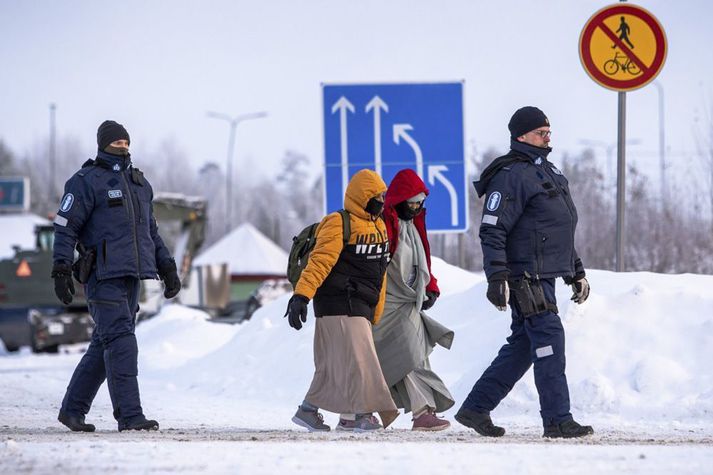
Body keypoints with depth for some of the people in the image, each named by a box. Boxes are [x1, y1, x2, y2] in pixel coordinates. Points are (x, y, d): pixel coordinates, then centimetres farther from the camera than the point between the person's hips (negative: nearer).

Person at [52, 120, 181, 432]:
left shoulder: (139, 183, 19)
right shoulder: (87, 181, -4)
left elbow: (150, 231, 26)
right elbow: (65, 227, -8)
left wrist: (167, 268, 19)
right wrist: (61, 271, -16)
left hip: (131, 277, 8)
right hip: (103, 275, -8)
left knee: (104, 345, 9)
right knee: (121, 342, -14)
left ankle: (73, 409, 18)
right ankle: (129, 415, -17)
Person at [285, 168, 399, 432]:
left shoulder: (378, 226, 18)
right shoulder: (339, 224, -10)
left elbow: (379, 271, 23)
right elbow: (320, 261, -21)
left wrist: (375, 314, 23)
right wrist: (301, 295, -31)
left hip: (360, 306, 9)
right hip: (340, 304, -9)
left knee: (336, 362, 8)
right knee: (356, 356, -12)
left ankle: (309, 409, 14)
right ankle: (362, 412, -10)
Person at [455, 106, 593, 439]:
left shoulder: (548, 172, 20)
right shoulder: (512, 175, -11)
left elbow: (561, 232, 29)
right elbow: (492, 231, -17)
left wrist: (577, 273, 26)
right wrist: (497, 278, -23)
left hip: (544, 278, 10)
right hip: (526, 277, -10)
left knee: (522, 347, 11)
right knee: (549, 341, -11)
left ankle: (476, 408, 17)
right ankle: (557, 420, -9)